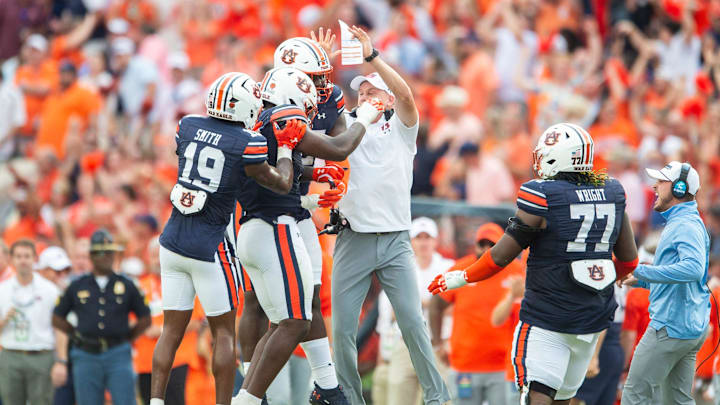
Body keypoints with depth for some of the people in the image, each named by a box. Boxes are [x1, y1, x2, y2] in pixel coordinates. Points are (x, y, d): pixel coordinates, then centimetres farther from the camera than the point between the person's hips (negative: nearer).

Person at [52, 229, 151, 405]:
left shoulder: (127, 286, 7)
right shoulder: (77, 286, 8)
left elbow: (145, 319, 14)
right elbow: (57, 318, 15)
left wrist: (125, 339, 9)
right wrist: (78, 336, 9)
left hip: (118, 357, -1)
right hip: (86, 357, 1)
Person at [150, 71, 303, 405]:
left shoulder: (188, 126, 2)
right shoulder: (246, 144, -12)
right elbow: (282, 185, 1)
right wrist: (286, 147, 17)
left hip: (173, 241, 5)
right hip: (209, 248, -5)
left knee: (172, 331, 8)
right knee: (224, 332, 7)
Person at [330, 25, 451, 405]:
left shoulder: (400, 129, 7)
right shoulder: (346, 127, 13)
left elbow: (405, 95, -10)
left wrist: (371, 56, -19)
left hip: (395, 242, -2)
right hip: (353, 241, 2)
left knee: (413, 324, -6)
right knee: (343, 330, 1)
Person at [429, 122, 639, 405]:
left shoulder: (543, 197, -13)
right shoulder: (611, 194, 4)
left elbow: (502, 256, -7)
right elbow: (630, 260, 13)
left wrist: (461, 277, 9)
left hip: (548, 317, -6)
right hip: (593, 319, 6)